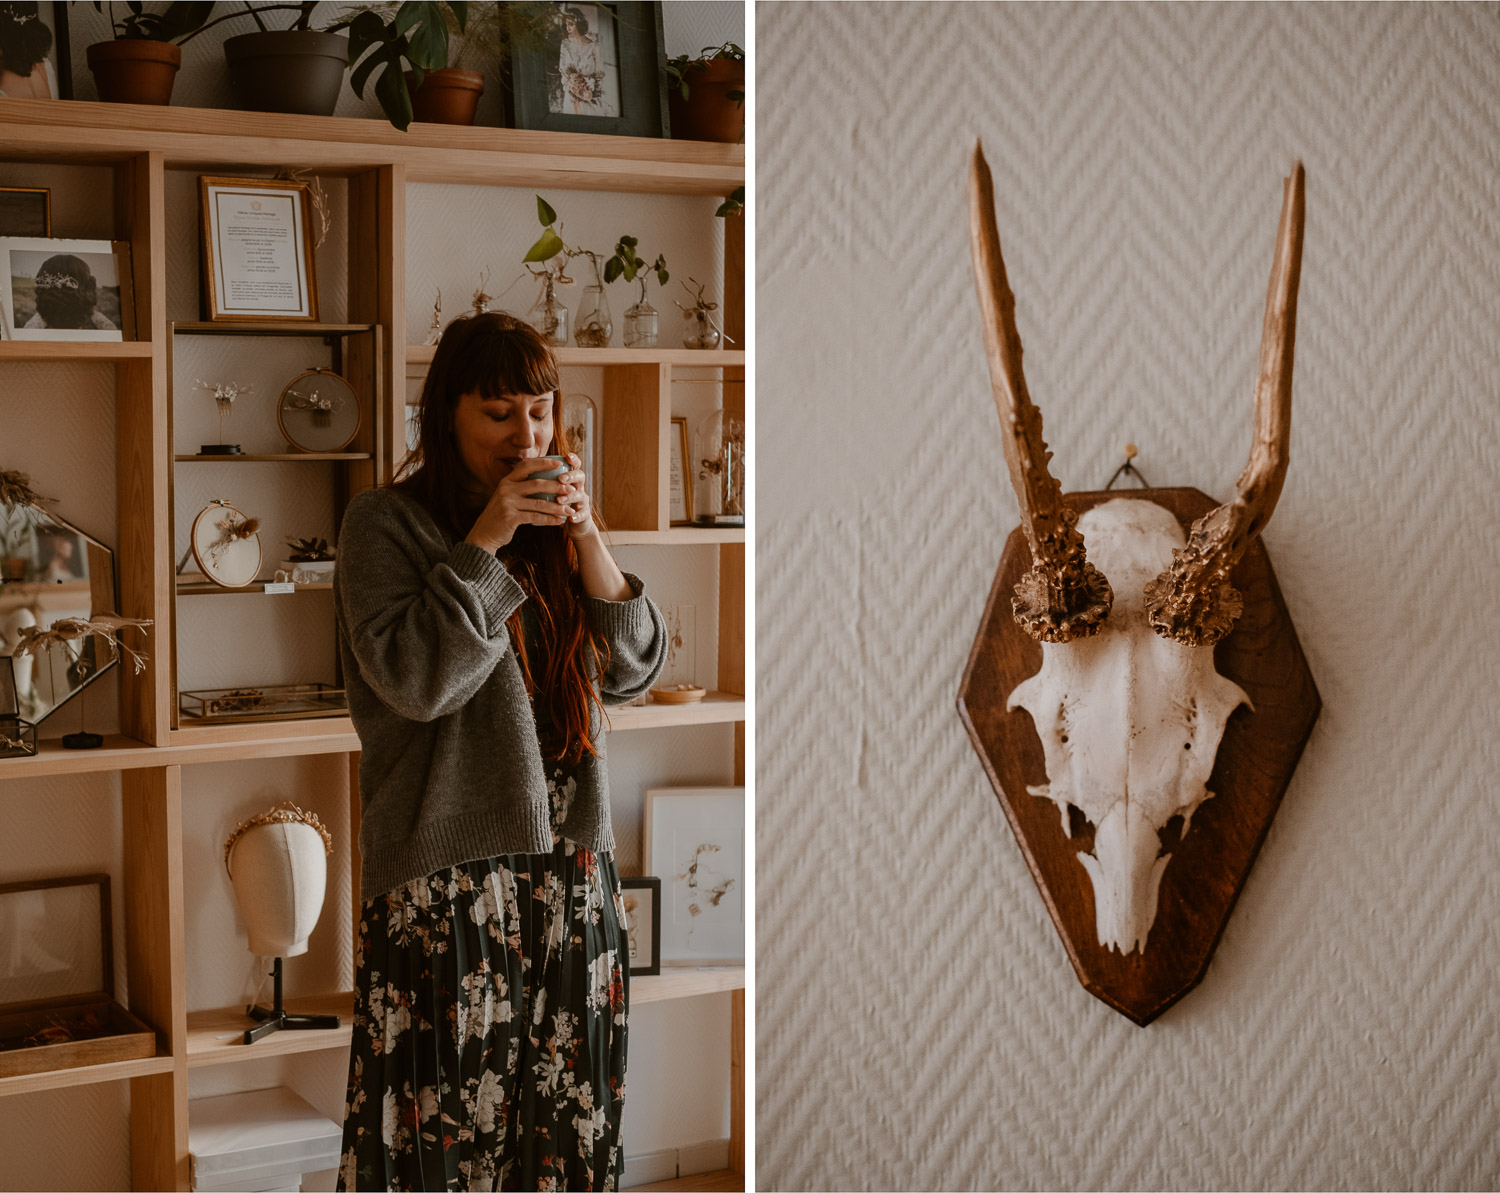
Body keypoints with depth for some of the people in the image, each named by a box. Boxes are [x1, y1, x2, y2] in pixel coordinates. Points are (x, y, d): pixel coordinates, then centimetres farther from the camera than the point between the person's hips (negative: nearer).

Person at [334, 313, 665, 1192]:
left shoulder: (559, 518, 13)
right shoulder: (388, 523, -3)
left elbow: (635, 672, 6)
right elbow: (413, 680, -16)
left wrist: (589, 539, -5)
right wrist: (486, 542, -16)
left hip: (572, 856, 5)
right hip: (449, 867, -5)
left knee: (568, 1102, 8)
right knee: (454, 1104, -3)